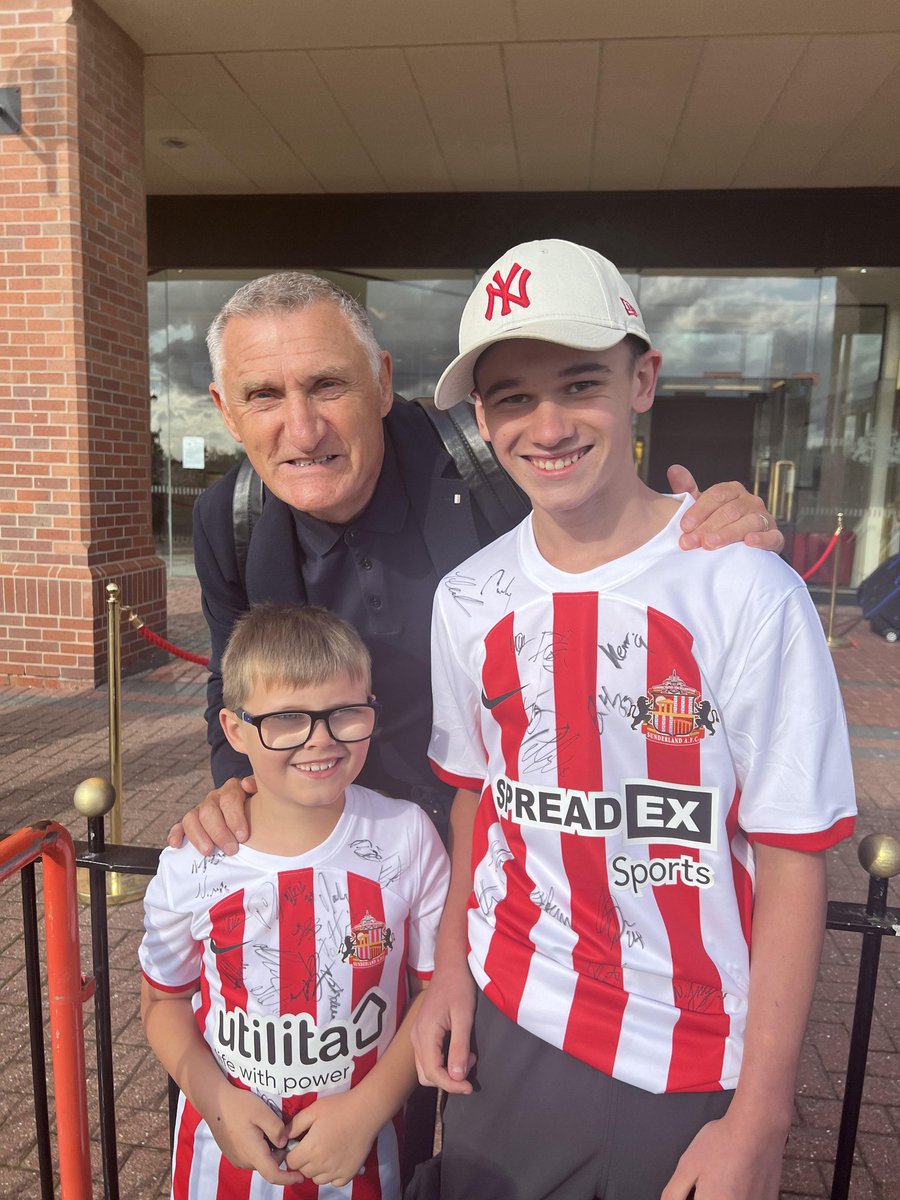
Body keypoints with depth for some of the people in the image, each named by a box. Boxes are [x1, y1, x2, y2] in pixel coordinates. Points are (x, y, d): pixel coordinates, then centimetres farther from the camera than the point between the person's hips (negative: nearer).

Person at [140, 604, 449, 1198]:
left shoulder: (406, 836, -18)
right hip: (227, 1144, 1)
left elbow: (442, 986, -9)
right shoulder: (192, 864, -16)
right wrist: (217, 1099, -13)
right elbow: (164, 1000, -1)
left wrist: (366, 1109, -14)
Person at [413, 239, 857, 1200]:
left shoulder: (746, 591, -17)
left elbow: (793, 862, -12)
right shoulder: (468, 599, -4)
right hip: (503, 1026, 4)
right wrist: (451, 969, 3)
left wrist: (759, 1121, -9)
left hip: (691, 1071, -3)